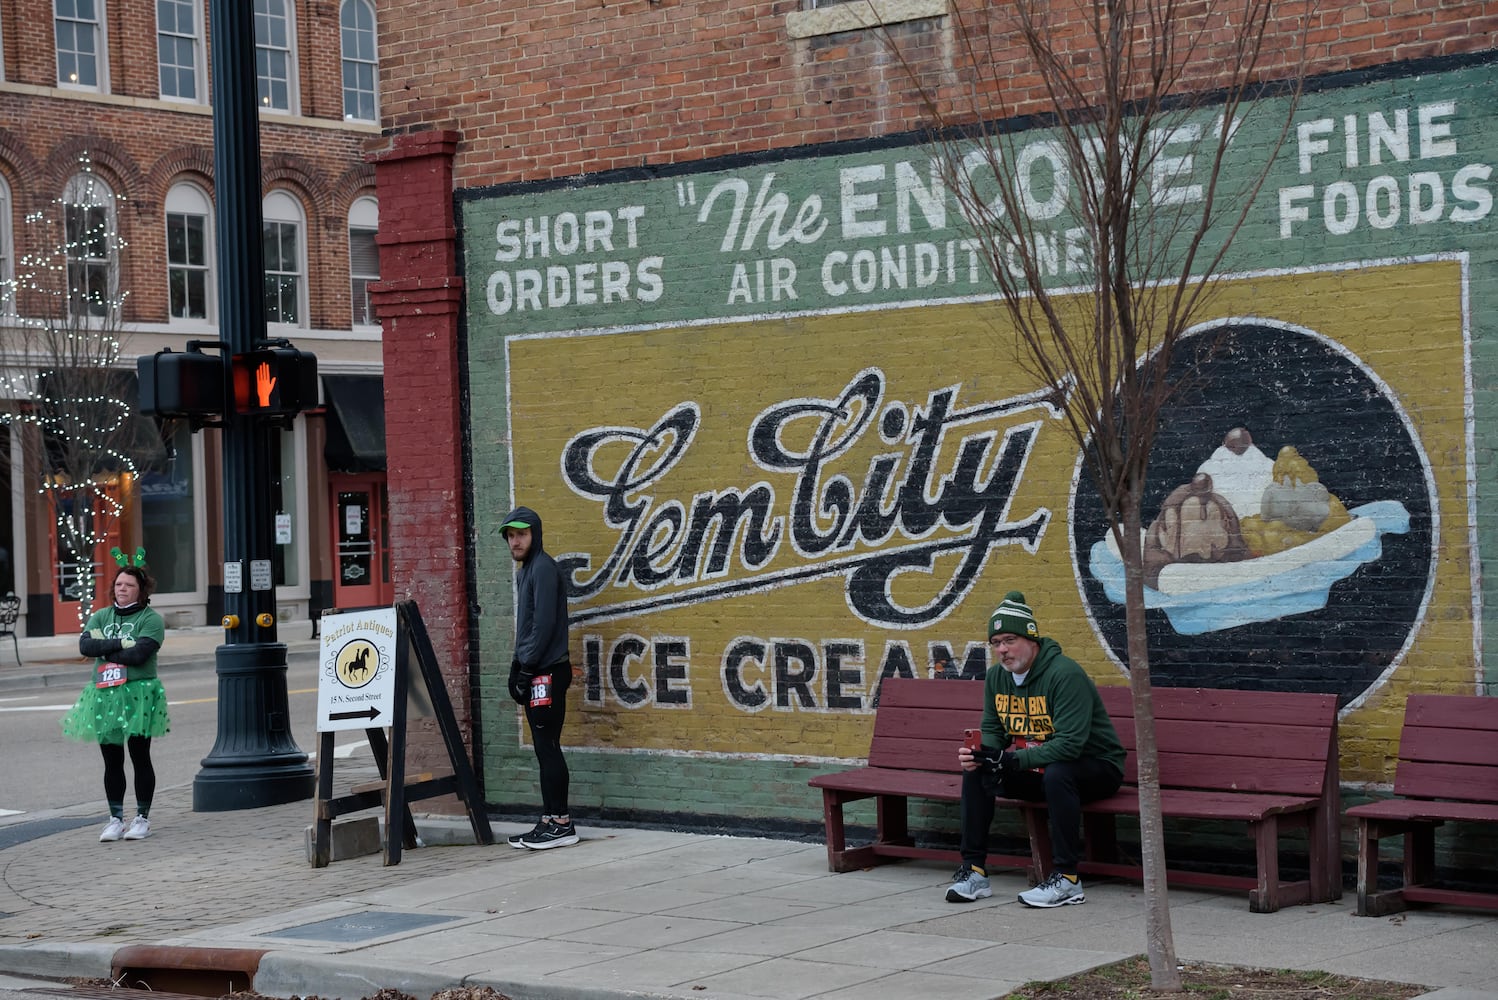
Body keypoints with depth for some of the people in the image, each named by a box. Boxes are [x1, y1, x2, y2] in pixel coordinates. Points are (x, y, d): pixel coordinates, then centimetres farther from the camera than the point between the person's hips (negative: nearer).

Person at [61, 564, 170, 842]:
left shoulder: (150, 619, -4)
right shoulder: (100, 617, 12)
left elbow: (138, 654, -18)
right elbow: (85, 645, -5)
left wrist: (103, 646, -7)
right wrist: (120, 644, -14)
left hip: (138, 695, -5)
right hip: (104, 695, 5)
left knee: (140, 759, 2)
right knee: (112, 762, 8)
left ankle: (142, 818, 10)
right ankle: (116, 819, 15)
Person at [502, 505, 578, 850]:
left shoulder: (543, 568, -11)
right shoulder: (526, 570, 19)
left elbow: (544, 624, -18)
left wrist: (526, 667, -16)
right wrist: (518, 666, 15)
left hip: (548, 672, -10)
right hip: (535, 673, 10)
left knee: (548, 747, -8)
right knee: (544, 749, 10)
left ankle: (561, 823, -6)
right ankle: (549, 821, 13)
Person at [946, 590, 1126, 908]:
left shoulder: (1065, 674, -24)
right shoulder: (996, 677, 1)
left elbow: (1070, 743, -31)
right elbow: (993, 732, 8)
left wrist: (1014, 760, -36)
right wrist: (978, 754, -17)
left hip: (1095, 766, -7)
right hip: (1035, 772, 7)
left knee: (1057, 774, -38)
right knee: (975, 771, -8)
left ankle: (1067, 880, -30)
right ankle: (974, 871, -4)